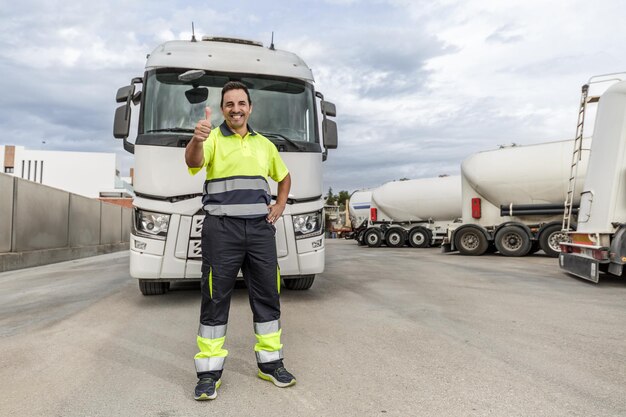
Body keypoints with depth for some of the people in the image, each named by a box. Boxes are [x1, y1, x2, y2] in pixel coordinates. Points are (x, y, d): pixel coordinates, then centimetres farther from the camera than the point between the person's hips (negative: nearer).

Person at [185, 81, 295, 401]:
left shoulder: (264, 144, 16)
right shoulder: (213, 139, 1)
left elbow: (284, 177, 29)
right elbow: (193, 162, -22)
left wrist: (279, 206, 12)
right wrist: (196, 140, -44)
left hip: (260, 229, 5)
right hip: (221, 230, -4)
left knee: (267, 296, 10)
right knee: (215, 299, 0)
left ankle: (270, 363, 25)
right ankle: (209, 373, 13)